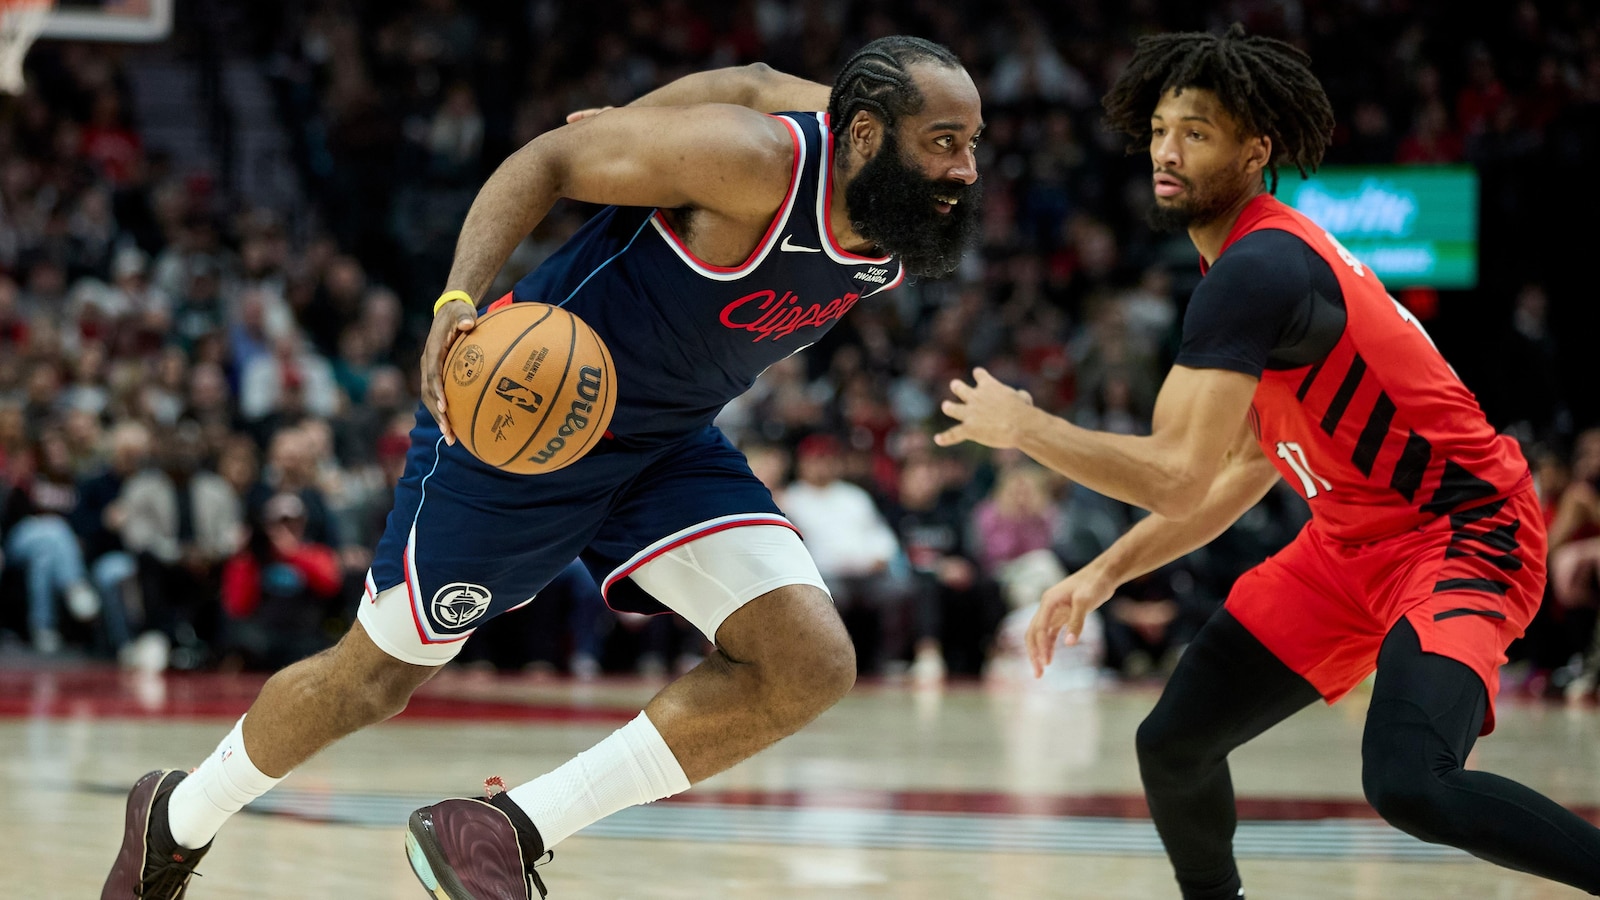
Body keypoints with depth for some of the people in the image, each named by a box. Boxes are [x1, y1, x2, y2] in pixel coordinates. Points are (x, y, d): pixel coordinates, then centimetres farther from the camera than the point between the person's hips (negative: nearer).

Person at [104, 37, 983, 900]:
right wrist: (460, 298, -35)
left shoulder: (900, 232, -9)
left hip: (667, 440, 7)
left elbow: (758, 84, 7)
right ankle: (177, 820, 37)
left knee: (811, 663, -14)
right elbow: (548, 159, -23)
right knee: (373, 678, 7)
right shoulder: (754, 162, -30)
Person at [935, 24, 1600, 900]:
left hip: (1460, 532, -10)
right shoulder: (1263, 261, 10)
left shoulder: (1256, 270, -22)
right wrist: (1104, 573, 14)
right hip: (1351, 539, 10)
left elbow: (1177, 478, -26)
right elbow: (1245, 468, 19)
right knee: (1171, 743, 7)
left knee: (1408, 783, -32)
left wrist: (1020, 425, -12)